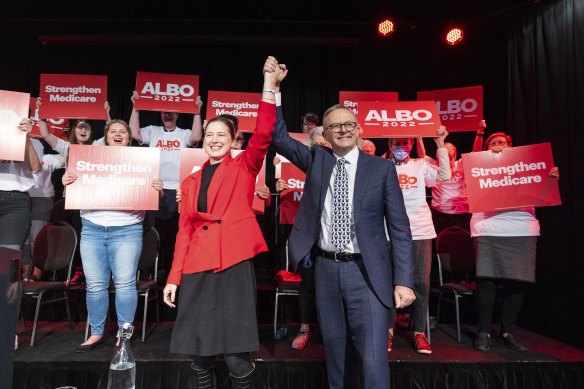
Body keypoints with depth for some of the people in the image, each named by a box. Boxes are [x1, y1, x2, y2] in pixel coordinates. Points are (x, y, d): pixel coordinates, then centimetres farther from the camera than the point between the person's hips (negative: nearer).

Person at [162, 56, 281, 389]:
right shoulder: (191, 182, 16)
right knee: (200, 356, 9)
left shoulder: (244, 168, 7)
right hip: (197, 268, 4)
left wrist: (269, 84, -13)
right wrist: (174, 277, 8)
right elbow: (185, 230, 13)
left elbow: (263, 135, -9)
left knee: (236, 356, -1)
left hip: (234, 263, -4)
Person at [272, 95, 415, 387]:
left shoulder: (382, 168, -1)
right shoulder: (316, 160, 7)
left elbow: (399, 228, -3)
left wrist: (403, 280, -9)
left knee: (373, 360, -5)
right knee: (336, 354, 17)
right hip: (326, 269, 3)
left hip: (367, 273, -2)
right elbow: (279, 136, 3)